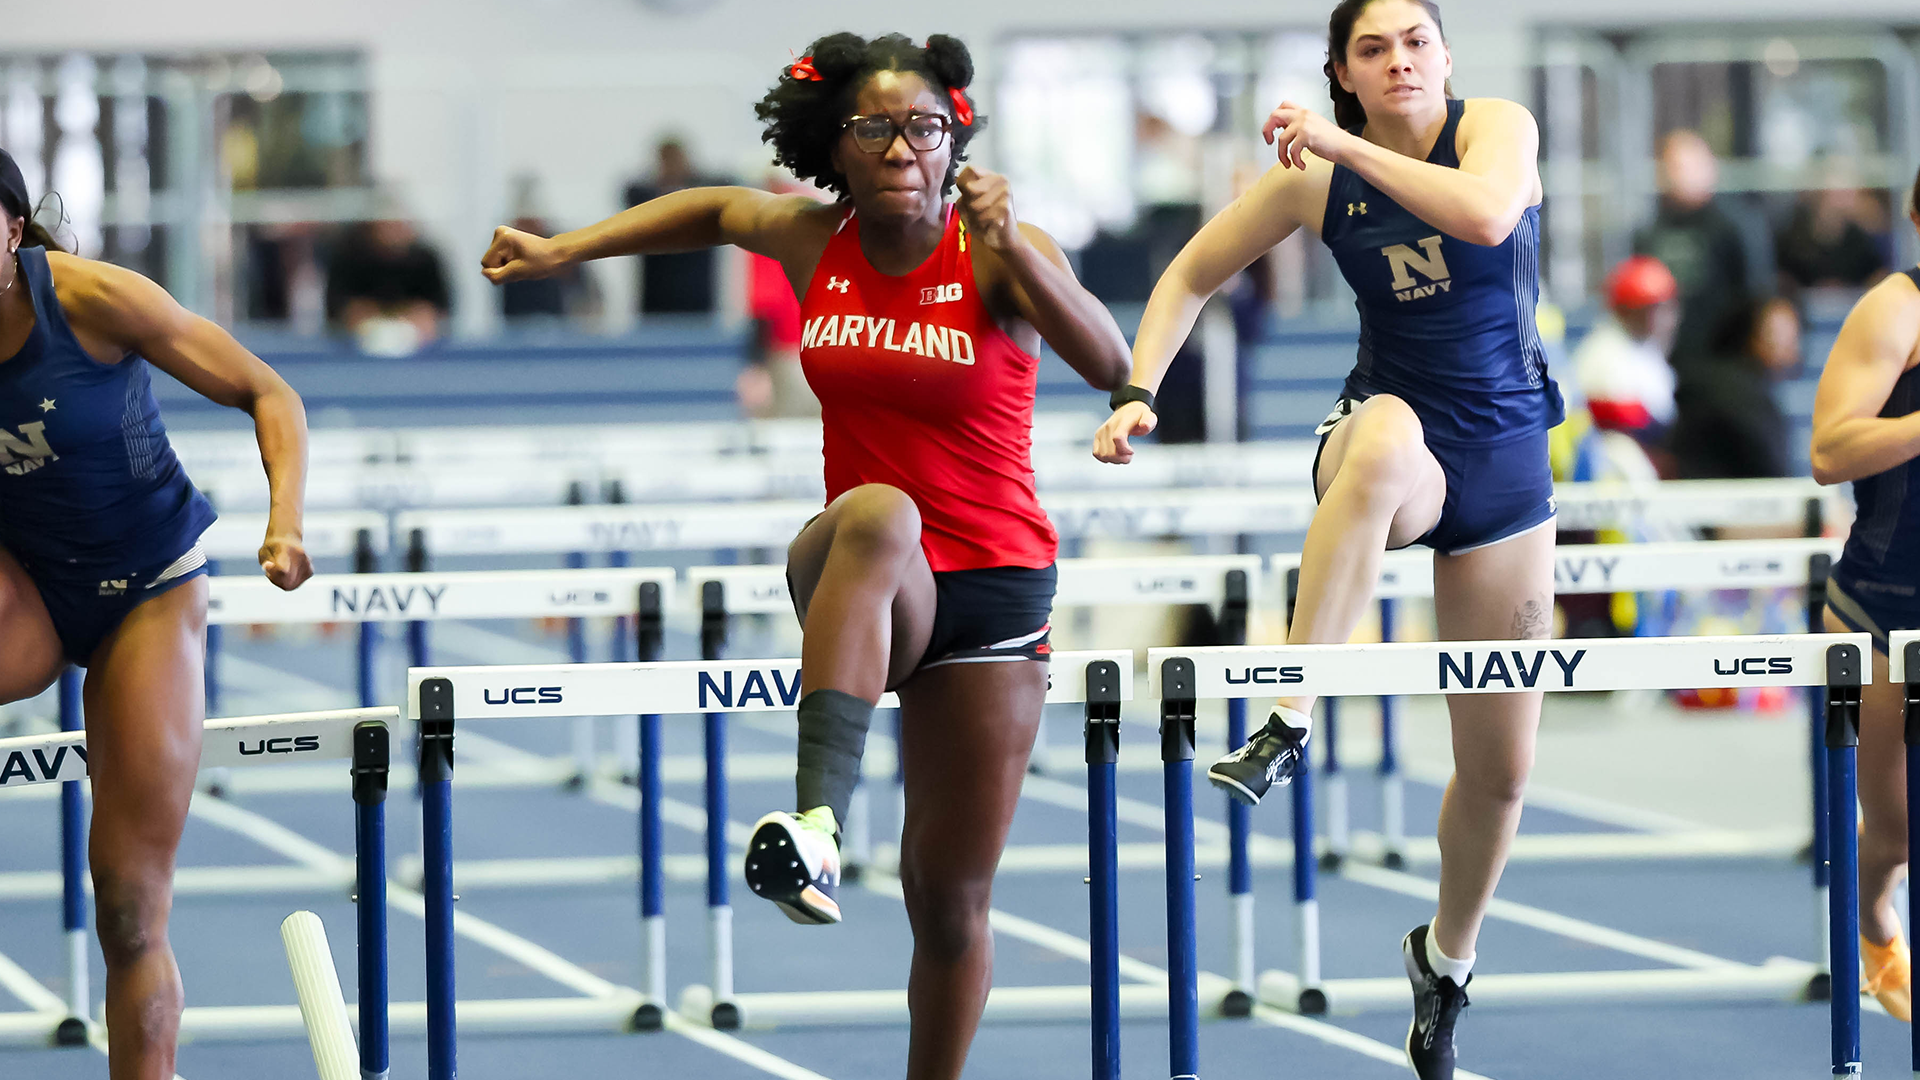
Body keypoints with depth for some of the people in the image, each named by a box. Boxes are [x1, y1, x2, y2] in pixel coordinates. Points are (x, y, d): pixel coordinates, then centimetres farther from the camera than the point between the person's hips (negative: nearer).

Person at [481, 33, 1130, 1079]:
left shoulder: (996, 254, -10)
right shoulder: (813, 244, 1)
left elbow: (1109, 364, -26)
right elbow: (715, 208, 23)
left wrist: (1011, 247, -38)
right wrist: (561, 249, 19)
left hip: (993, 588, -1)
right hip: (861, 588, 1)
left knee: (950, 899, 1)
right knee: (877, 515, -38)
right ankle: (817, 819, -56)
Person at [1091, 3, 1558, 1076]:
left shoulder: (1498, 126, -8)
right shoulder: (1313, 178, -2)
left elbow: (1486, 215, -30)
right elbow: (1190, 276, 8)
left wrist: (1347, 144, -26)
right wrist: (1137, 393, -7)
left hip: (1505, 461, 1)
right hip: (1392, 449, -1)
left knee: (1501, 767, 4)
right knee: (1389, 430, -43)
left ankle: (1447, 959, 34)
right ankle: (1290, 724, -47)